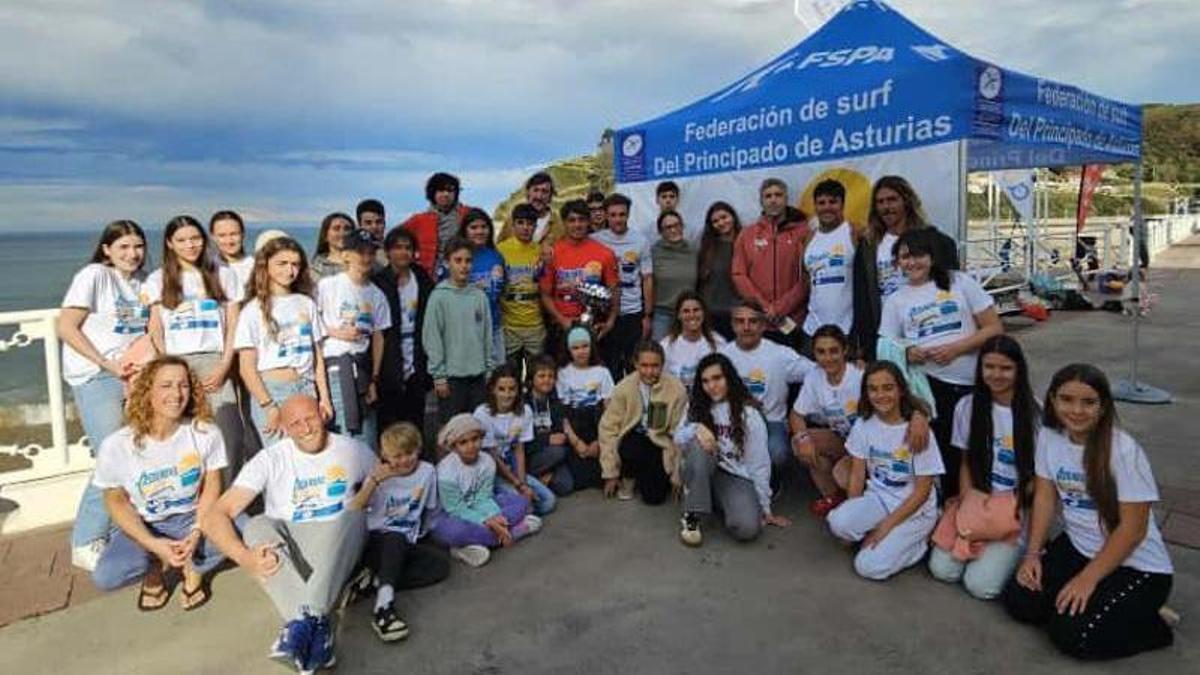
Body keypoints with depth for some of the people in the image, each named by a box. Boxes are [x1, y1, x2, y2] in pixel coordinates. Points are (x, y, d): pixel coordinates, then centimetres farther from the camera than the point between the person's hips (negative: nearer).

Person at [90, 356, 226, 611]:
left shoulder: (205, 432, -17)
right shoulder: (117, 445, -18)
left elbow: (211, 485, -6)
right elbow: (116, 501, -7)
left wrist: (197, 532, -21)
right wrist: (154, 544, -19)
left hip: (191, 518, 0)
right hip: (143, 526, 0)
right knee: (104, 577, -28)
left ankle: (192, 568, 3)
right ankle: (156, 568, 8)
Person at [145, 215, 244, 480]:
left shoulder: (224, 275, 13)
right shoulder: (157, 280, 13)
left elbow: (233, 327, 8)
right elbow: (156, 332, 8)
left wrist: (224, 367, -4)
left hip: (214, 362, 0)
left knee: (228, 436, -14)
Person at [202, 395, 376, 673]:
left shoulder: (354, 450, 3)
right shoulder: (270, 459, -2)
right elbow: (214, 516, -11)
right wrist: (243, 556, -30)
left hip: (338, 549, 0)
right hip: (286, 550, 0)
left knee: (352, 514, -31)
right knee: (258, 525, -30)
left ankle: (303, 622, -45)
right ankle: (317, 628, -42)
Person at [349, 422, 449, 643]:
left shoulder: (427, 471, 0)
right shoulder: (380, 475, -4)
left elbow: (429, 509, 14)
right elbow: (353, 511, -14)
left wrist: (421, 533, 5)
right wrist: (374, 481, -20)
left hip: (408, 544, 3)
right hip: (376, 541, -3)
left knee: (440, 562, -22)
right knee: (396, 539, -36)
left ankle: (375, 581, -26)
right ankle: (384, 605, -49)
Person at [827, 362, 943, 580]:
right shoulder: (863, 425, -4)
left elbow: (922, 491, -13)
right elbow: (857, 474, 0)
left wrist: (886, 526, -16)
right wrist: (854, 516, -12)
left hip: (915, 509, -3)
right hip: (878, 498, 3)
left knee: (869, 567, -20)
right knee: (838, 522, -29)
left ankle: (918, 541, 5)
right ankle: (879, 538, -1)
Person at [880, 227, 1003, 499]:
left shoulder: (960, 282, 7)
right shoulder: (896, 300, 11)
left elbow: (995, 328, 4)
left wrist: (956, 348, -11)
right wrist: (908, 353, -12)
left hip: (973, 384, 0)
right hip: (927, 383, 0)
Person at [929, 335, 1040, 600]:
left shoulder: (1034, 412, -12)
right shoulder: (967, 406, -1)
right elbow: (967, 462, 7)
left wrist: (1009, 508, -15)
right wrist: (966, 504, -7)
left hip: (1017, 508, -3)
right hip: (975, 501, 3)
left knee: (980, 585, -16)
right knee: (942, 570, -12)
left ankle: (1012, 550, 14)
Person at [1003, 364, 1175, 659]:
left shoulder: (1124, 451, -23)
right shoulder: (1049, 436, -7)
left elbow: (1133, 529, -19)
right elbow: (1045, 497, 2)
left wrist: (1088, 579, -19)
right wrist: (1033, 553, -6)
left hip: (1135, 565, -6)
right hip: (1077, 547, 6)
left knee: (1071, 634, -18)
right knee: (1019, 601, -9)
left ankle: (1152, 623, 8)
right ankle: (1093, 602, 13)